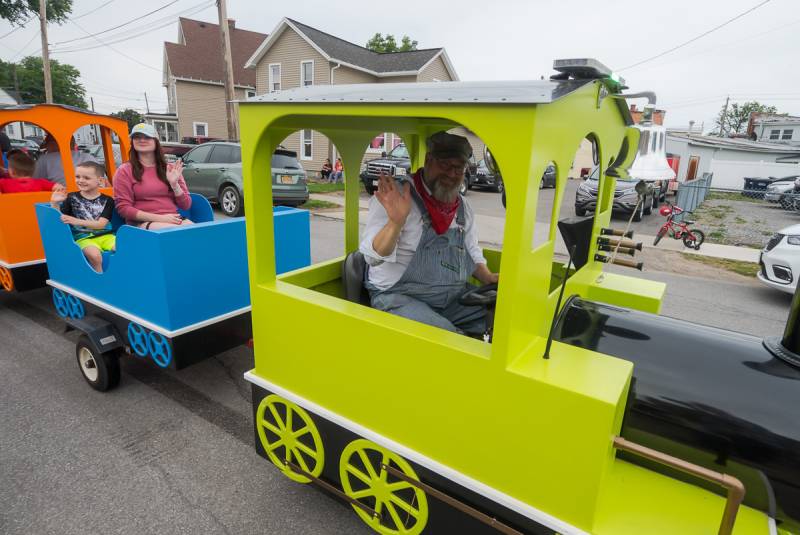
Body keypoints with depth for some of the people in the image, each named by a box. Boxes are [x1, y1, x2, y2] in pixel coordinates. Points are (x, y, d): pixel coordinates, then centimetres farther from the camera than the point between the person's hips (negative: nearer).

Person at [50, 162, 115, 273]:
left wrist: (76, 221, -17)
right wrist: (54, 203, -9)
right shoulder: (72, 198, 9)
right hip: (84, 237, -1)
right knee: (95, 255, -34)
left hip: (105, 235, 1)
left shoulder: (107, 200, 6)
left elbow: (101, 224, -5)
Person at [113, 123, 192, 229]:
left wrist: (174, 184, -5)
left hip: (174, 220, 4)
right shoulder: (125, 170, 7)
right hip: (143, 223, -4)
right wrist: (160, 218, -12)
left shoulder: (170, 169, 15)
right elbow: (123, 208, -1)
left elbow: (186, 205, 12)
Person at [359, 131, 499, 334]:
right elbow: (374, 256, -16)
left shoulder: (463, 207, 11)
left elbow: (472, 252, 22)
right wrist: (396, 221, -33)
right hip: (399, 297, -6)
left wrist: (487, 277, 3)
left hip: (455, 295, 7)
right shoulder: (396, 196, -9)